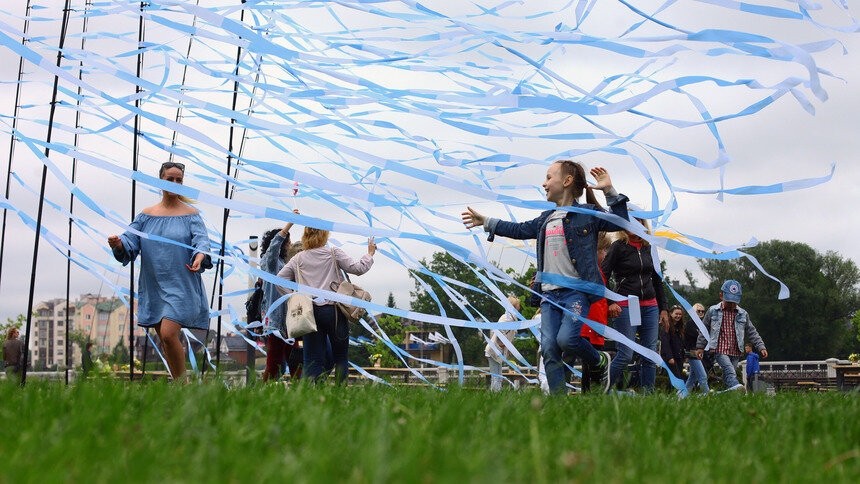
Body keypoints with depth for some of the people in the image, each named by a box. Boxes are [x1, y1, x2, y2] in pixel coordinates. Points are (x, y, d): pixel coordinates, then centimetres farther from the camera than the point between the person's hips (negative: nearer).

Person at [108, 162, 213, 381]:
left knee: (169, 335, -18)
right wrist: (119, 244, -20)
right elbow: (131, 241, 4)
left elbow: (201, 239, -11)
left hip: (182, 286, -4)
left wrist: (200, 255, -34)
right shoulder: (147, 214, 11)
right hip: (153, 287, 4)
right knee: (165, 340, 9)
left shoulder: (190, 214, 2)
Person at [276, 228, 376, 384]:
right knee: (340, 356, 9)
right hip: (333, 311, -2)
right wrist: (370, 254, 15)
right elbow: (358, 269, -1)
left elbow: (280, 279, 5)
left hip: (309, 312, 2)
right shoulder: (334, 253, 1)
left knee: (312, 360, 2)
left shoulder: (298, 259, 9)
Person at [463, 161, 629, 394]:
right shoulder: (546, 219, 20)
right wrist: (486, 222, 36)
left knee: (566, 338, -23)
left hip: (577, 290, -6)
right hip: (549, 293, 6)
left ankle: (600, 362, 7)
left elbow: (621, 222, -3)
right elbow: (520, 229, 32)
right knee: (549, 347, -6)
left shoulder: (587, 213, 1)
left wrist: (610, 192, -11)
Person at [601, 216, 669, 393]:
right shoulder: (618, 247, -2)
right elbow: (603, 276, -5)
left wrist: (663, 309, 16)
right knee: (625, 355, -11)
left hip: (650, 307, 5)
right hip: (625, 306, -5)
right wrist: (609, 303, -16)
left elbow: (657, 280, 21)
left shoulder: (649, 248, 14)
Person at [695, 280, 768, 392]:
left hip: (735, 352, 3)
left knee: (727, 378, 2)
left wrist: (761, 347, 7)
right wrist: (700, 346, 13)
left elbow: (752, 332, 16)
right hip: (720, 350, -3)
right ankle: (736, 387, -48)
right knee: (729, 371, -26)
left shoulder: (743, 314, 12)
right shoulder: (713, 311, 6)